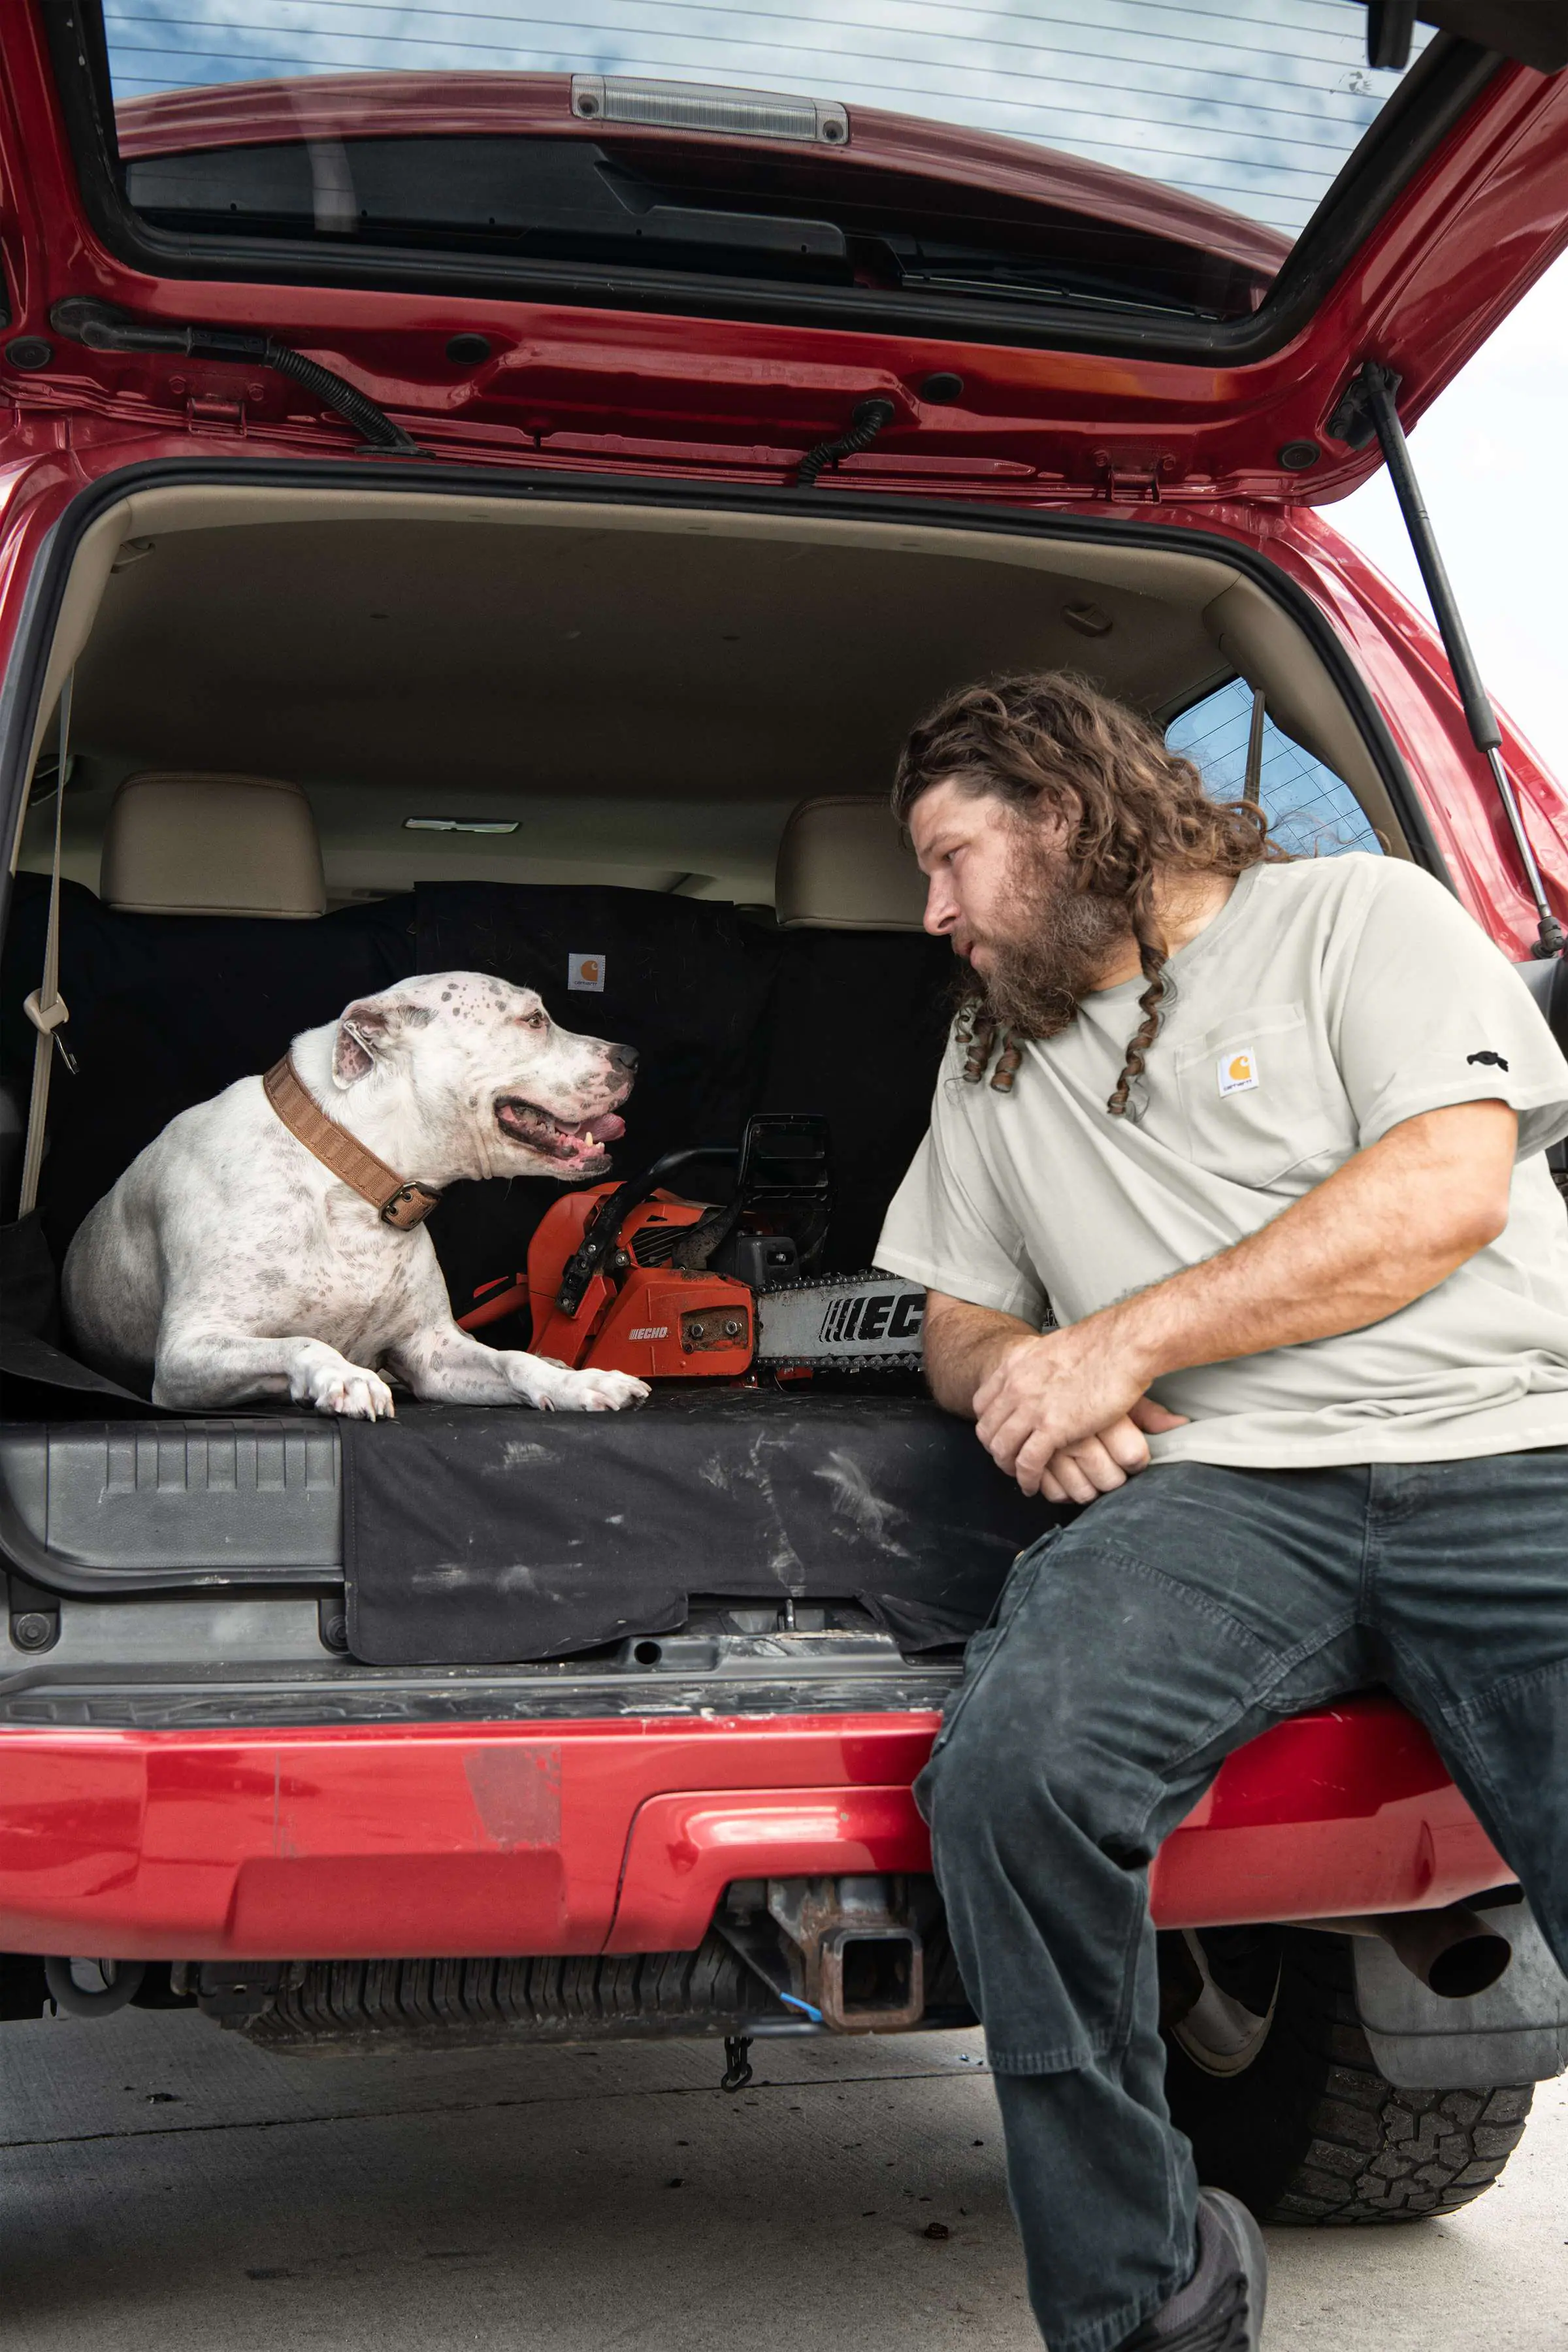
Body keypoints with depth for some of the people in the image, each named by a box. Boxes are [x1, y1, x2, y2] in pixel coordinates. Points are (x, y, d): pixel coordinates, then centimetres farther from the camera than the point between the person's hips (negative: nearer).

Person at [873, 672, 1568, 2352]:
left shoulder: (1354, 913, 11)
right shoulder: (991, 1067, 27)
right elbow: (957, 1329, 31)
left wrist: (1122, 1345, -6)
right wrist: (1012, 1368, 4)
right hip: (1225, 1498, 3)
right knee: (1008, 1769, -29)